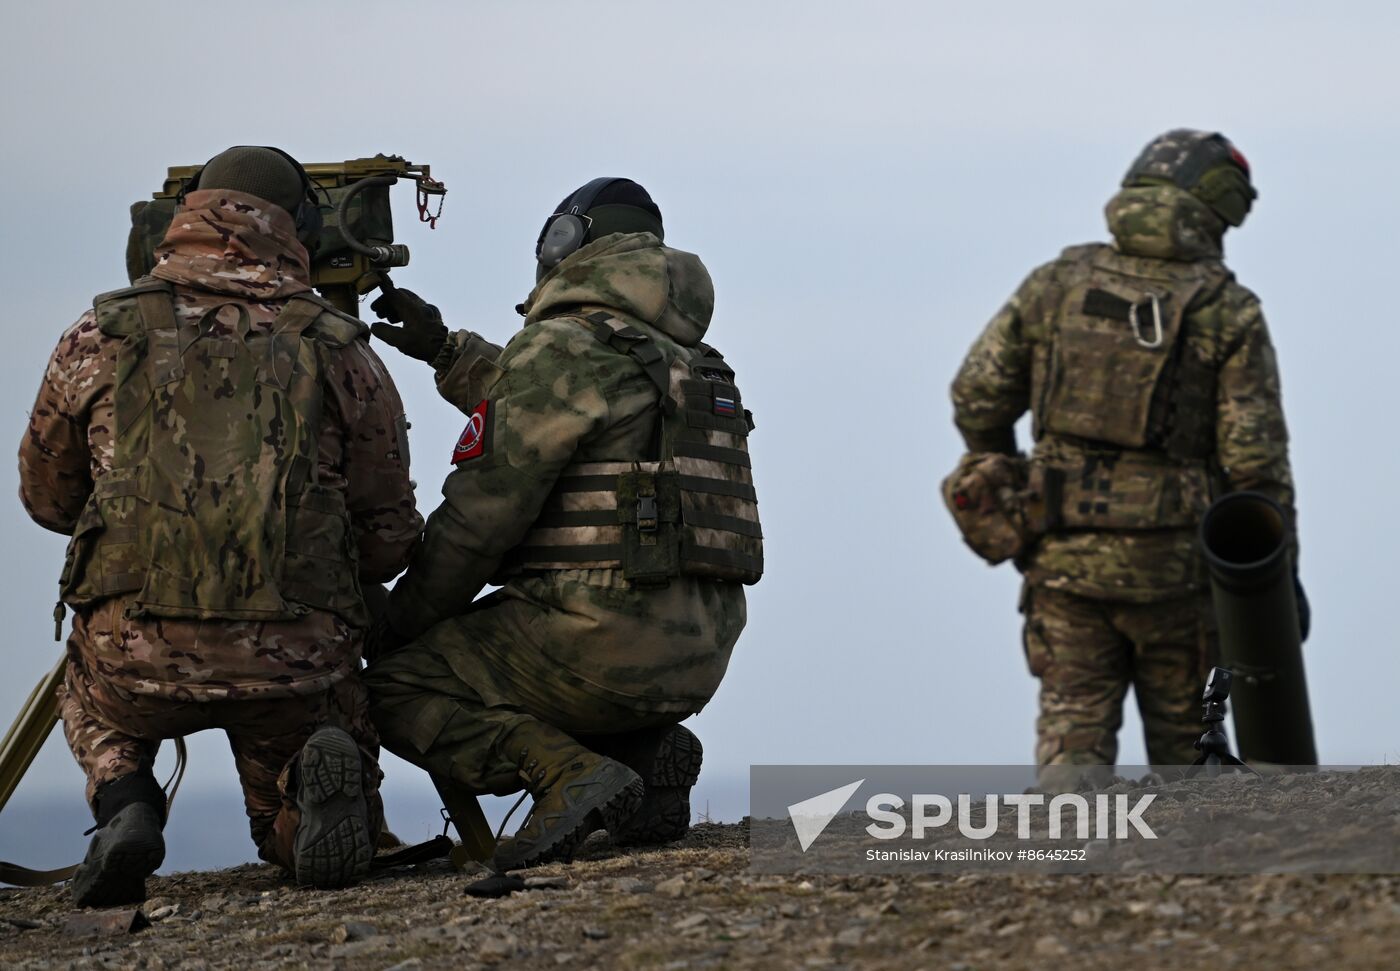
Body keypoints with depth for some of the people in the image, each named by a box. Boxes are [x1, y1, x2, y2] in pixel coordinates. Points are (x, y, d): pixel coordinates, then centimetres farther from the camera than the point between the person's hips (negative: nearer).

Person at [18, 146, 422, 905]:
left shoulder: (101, 336, 7)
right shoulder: (340, 352, 5)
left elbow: (47, 499, 21)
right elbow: (388, 541, 9)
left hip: (136, 654, 0)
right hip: (296, 667, 0)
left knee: (94, 700, 37)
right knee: (295, 838, 26)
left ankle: (123, 806, 4)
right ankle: (316, 778, -9)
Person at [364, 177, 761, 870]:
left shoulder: (561, 347, -7)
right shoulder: (688, 365, 20)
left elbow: (480, 514, -9)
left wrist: (394, 626, 3)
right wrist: (444, 350, 44)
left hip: (603, 641, -8)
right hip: (695, 657, 8)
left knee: (395, 686, 1)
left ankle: (568, 773, -18)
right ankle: (648, 754, 7)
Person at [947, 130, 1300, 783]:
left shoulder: (1054, 285, 3)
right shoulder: (1228, 313, -5)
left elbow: (976, 398, 4)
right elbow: (1255, 460, -8)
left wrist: (996, 465, 24)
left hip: (1065, 556, 2)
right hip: (1172, 564, -2)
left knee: (1073, 737, 5)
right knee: (1184, 739, 14)